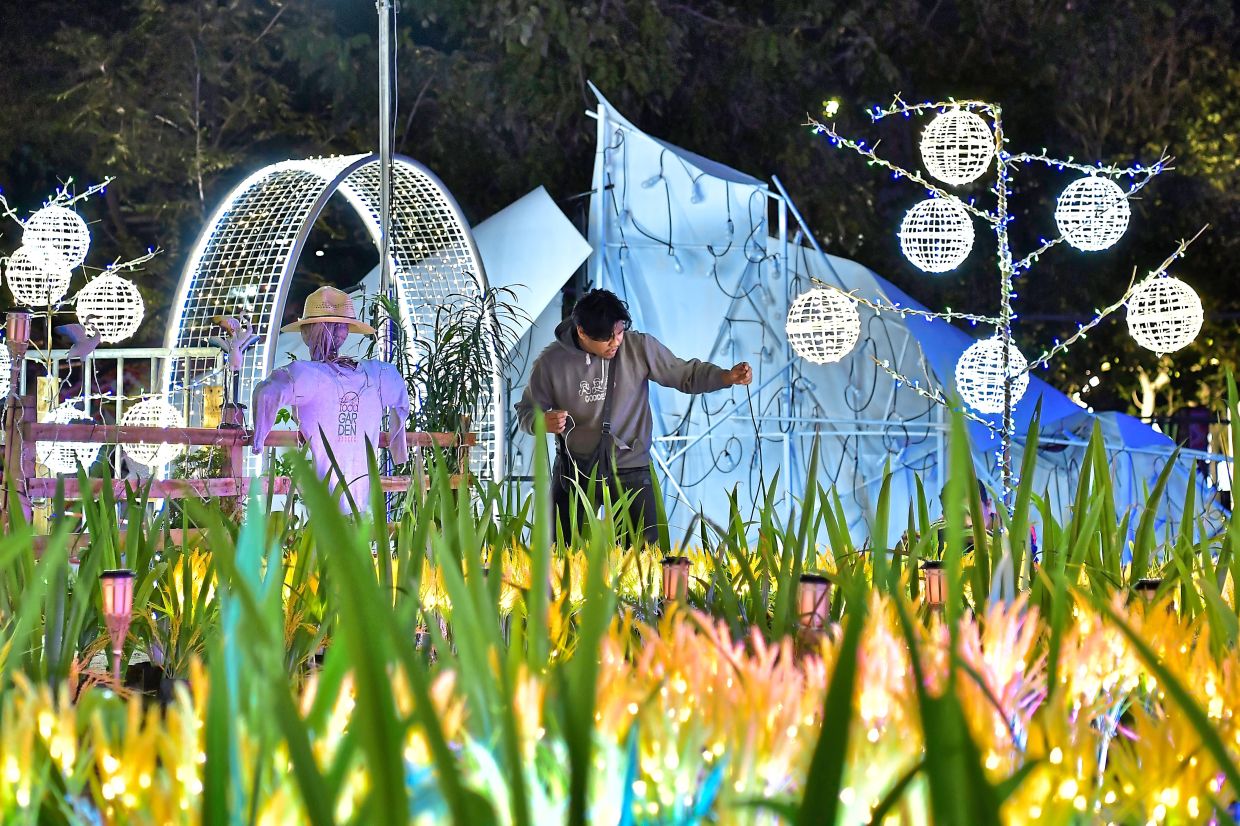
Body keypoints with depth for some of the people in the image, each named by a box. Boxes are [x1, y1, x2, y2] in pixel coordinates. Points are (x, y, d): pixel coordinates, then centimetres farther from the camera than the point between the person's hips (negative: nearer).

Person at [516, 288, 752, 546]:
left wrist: (728, 377, -17)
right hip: (575, 468, 0)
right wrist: (542, 422, -22)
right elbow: (528, 409, 2)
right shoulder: (552, 361, -9)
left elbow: (685, 374, -1)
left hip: (631, 469, 0)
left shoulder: (639, 347, -8)